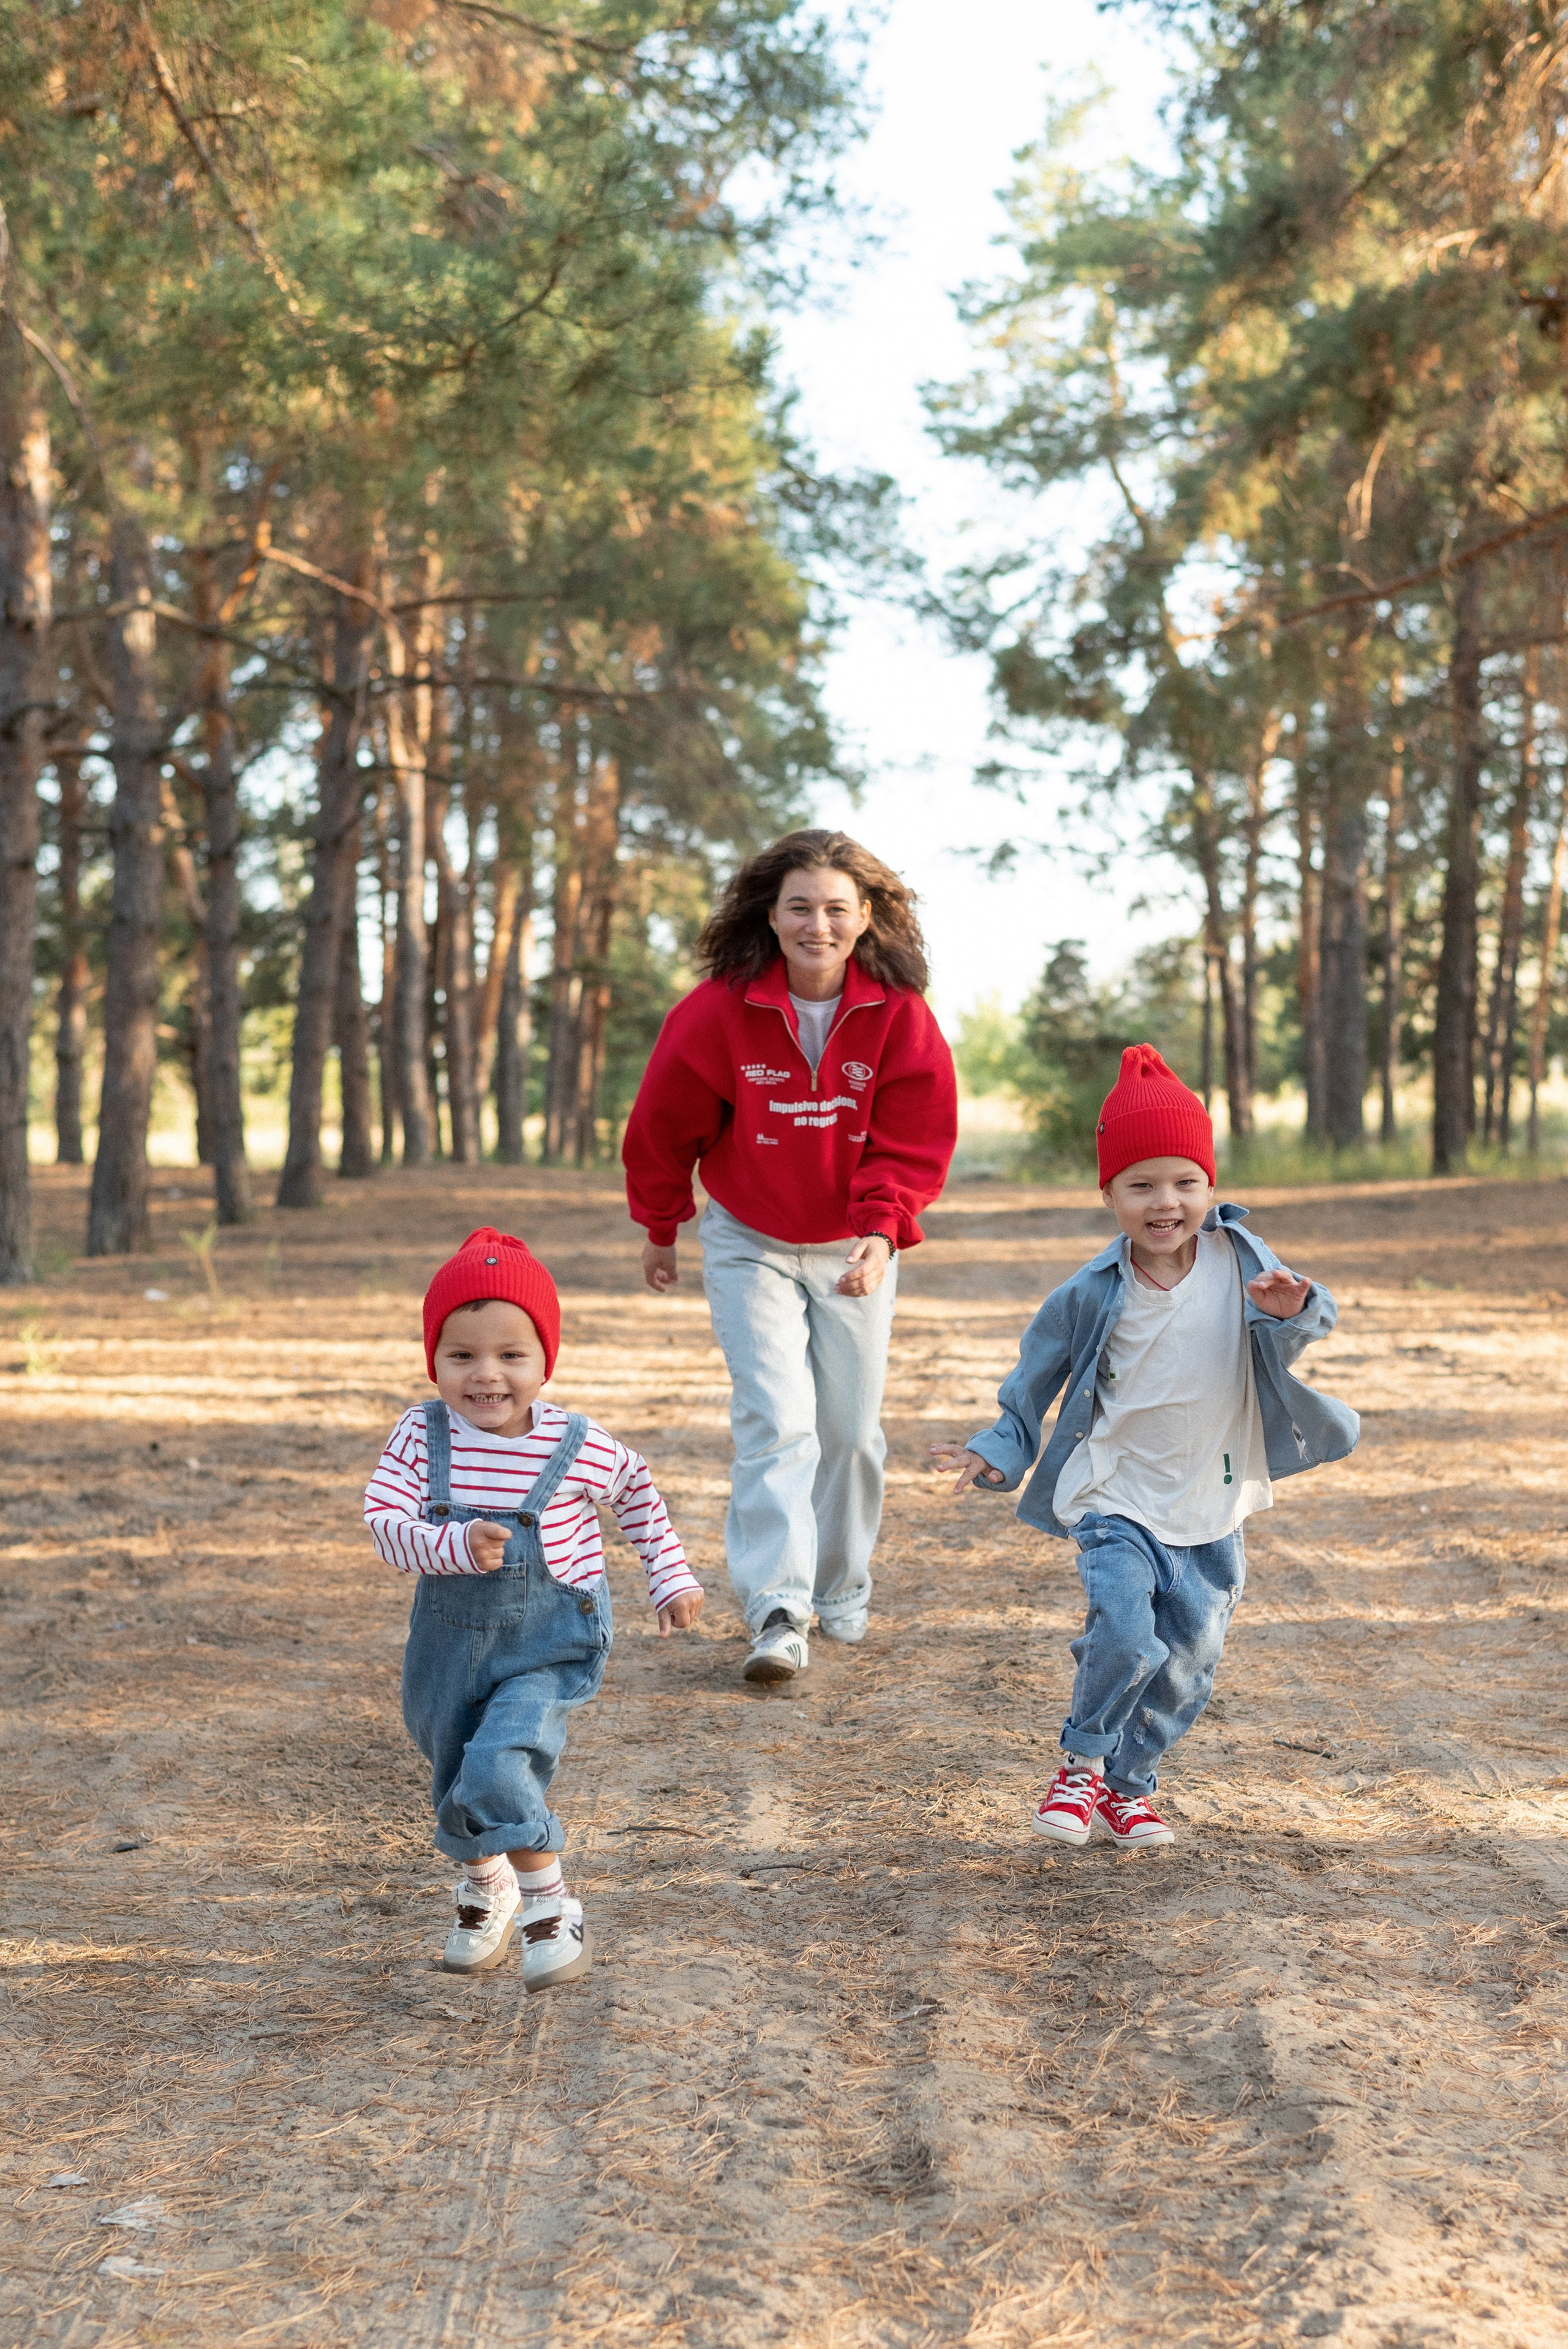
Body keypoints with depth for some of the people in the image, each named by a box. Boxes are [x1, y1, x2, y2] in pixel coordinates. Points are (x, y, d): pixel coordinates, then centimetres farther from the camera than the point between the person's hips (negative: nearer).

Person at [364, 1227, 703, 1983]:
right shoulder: (421, 1437, -13)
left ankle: (552, 1910, -4)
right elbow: (383, 1521, -23)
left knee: (499, 1771, -24)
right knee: (456, 1784, 21)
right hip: (451, 1639, 4)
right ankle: (485, 1891, 51)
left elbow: (636, 1490, 7)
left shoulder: (577, 1446, -14)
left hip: (550, 1644, -3)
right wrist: (457, 1545, -40)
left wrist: (671, 1576, 8)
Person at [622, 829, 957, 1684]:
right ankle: (777, 1614, -17)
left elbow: (914, 1142, -10)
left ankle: (842, 1593, 30)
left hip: (854, 1249, 2)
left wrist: (882, 1231, -25)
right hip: (750, 1244, -2)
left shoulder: (901, 1016, -12)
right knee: (776, 1419, -14)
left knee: (850, 1426, 9)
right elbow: (665, 1126, -2)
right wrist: (659, 1231, 7)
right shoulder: (719, 1010, -15)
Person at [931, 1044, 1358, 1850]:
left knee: (1187, 1664, 10)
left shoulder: (1238, 1259, -6)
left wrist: (1291, 1310, -28)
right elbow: (1035, 1378, 1)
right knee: (1125, 1637, -22)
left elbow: (1304, 1324, -5)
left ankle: (1128, 1786, 32)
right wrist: (996, 1453, -7)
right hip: (1117, 1500, -3)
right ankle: (1082, 1765, 5)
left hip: (1212, 1509, 3)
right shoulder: (1092, 1295, -10)